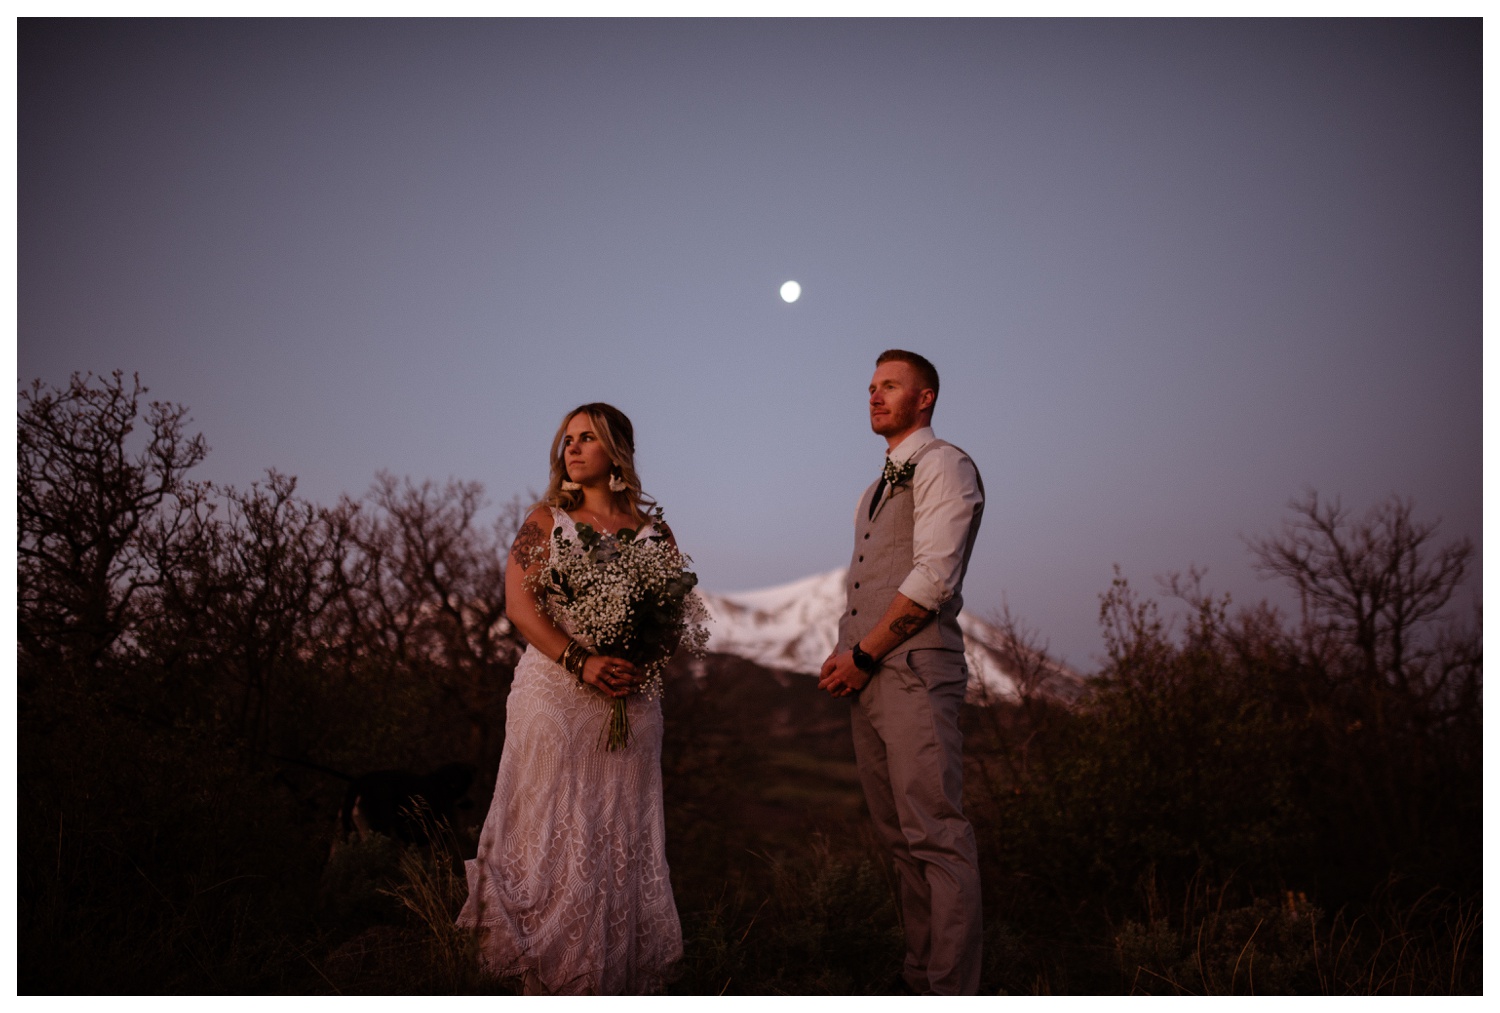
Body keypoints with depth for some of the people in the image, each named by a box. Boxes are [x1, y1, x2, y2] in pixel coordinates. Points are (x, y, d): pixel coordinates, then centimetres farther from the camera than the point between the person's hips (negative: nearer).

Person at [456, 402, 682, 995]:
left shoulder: (653, 530, 9)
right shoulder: (546, 519, 6)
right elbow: (519, 603, -4)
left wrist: (637, 666, -13)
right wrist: (581, 661, -17)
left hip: (630, 699, 1)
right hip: (554, 694, -1)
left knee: (622, 839, 5)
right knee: (550, 833, 0)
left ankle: (619, 983, 17)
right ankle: (549, 984, 12)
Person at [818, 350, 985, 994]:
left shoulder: (942, 466, -3)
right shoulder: (876, 491, 24)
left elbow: (933, 576, -14)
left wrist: (862, 655, -13)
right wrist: (843, 655, 7)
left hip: (914, 674, -9)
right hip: (866, 678, 9)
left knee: (935, 834, -9)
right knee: (899, 838, 11)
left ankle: (953, 993, -3)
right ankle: (920, 978, 20)